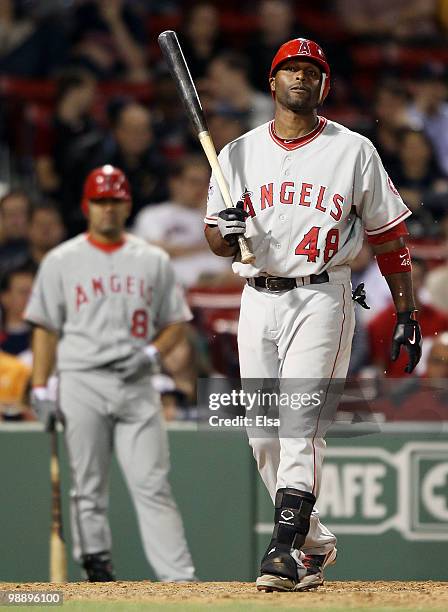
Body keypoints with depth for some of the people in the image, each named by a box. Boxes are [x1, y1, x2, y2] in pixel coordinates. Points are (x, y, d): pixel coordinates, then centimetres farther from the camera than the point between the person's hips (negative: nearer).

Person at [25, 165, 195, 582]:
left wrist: (151, 355, -6)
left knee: (152, 486, -5)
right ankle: (98, 575, 5)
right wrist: (40, 391, -2)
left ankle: (180, 579, -10)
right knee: (88, 489, -1)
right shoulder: (61, 261, 7)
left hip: (137, 387, 1)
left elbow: (176, 323, 14)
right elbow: (45, 329, 6)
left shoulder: (154, 261, 12)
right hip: (82, 384, -1)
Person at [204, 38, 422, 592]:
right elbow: (215, 241, 11)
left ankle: (285, 554, -22)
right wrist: (227, 232, -14)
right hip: (257, 302, 4)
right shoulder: (239, 153, 11)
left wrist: (407, 315, 2)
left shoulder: (353, 151, 4)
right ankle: (315, 545, 17)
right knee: (264, 438, 3)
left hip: (321, 300, -4)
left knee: (299, 427, -16)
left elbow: (388, 236, 6)